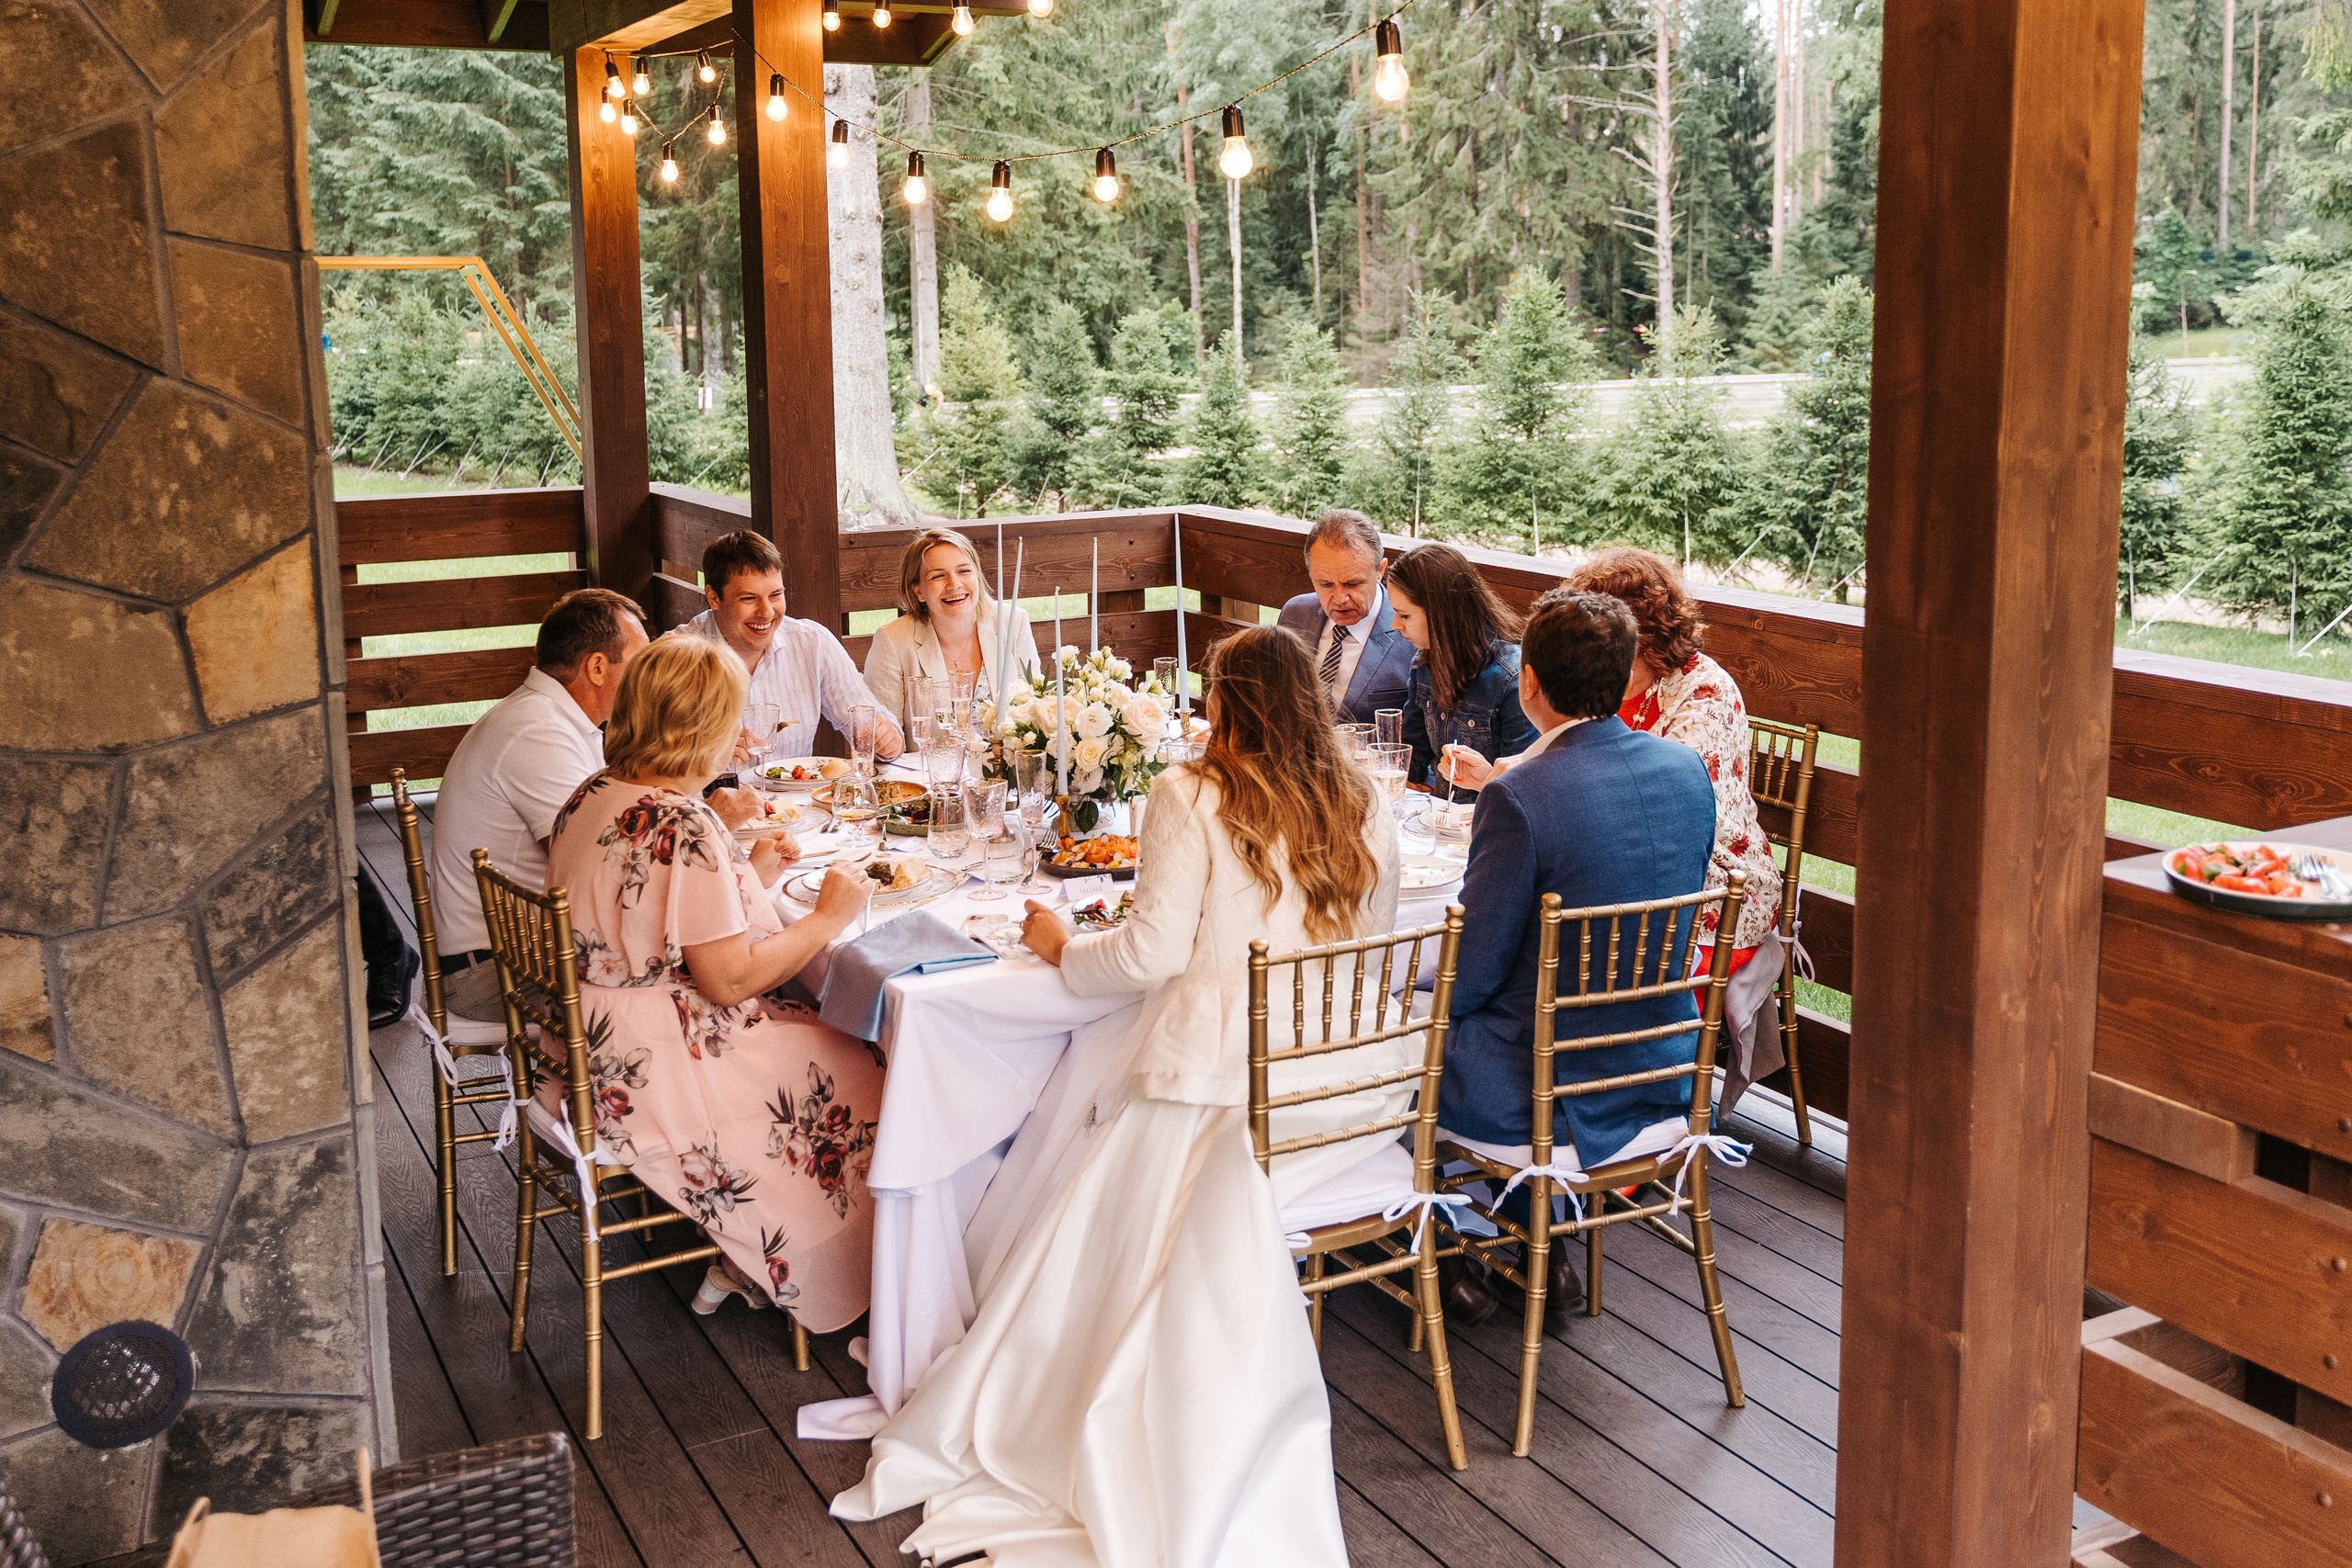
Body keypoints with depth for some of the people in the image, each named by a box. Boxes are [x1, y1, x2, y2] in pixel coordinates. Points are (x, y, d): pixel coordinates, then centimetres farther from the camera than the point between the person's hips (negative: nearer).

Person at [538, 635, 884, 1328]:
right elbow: (730, 978, -22)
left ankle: (738, 1260, 22)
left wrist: (749, 876, 18)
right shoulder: (683, 824, -25)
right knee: (854, 1076, 6)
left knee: (813, 1044, 19)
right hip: (652, 1079, -9)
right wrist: (828, 916, -10)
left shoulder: (591, 797, 4)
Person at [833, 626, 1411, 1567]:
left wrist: (1063, 947, 12)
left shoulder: (1192, 795, -4)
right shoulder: (1366, 810, 10)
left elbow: (1155, 952, -7)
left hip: (1218, 1082, -5)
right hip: (1351, 1087, 5)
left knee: (1105, 1252, 6)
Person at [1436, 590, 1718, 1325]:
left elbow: (1469, 979, -17)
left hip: (1548, 1108, -6)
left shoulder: (1519, 800, -25)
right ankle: (1545, 1248, 37)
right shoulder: (1687, 768, -4)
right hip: (1665, 1088, 7)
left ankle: (1453, 1255, 33)